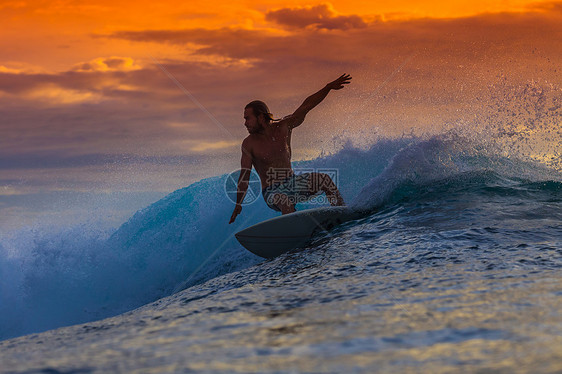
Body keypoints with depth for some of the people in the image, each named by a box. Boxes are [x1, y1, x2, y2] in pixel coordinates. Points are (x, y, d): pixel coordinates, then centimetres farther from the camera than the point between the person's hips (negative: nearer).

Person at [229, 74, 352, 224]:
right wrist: (238, 204, -20)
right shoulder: (249, 144, -11)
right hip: (272, 192, -4)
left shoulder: (284, 127, -3)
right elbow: (244, 176, -13)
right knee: (285, 201, -37)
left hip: (291, 183, 4)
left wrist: (328, 87, -11)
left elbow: (306, 106, -3)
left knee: (324, 179, -18)